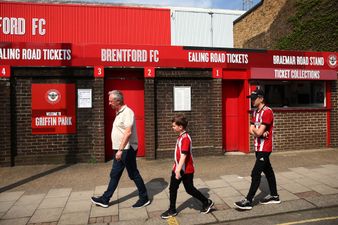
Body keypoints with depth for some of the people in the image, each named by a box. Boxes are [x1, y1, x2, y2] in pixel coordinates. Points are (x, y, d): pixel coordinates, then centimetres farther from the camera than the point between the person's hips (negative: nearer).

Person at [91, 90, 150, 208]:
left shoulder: (127, 112, -17)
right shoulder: (119, 113, 13)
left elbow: (128, 132, -26)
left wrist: (120, 149, -28)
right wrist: (119, 150, 19)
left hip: (127, 150, -9)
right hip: (120, 150, 9)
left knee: (134, 174, 3)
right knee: (114, 175, 15)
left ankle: (144, 198, 18)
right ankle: (105, 199, 26)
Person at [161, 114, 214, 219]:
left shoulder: (185, 138, -22)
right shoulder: (180, 137, 8)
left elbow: (184, 155, -27)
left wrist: (178, 169, -29)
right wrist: (176, 166, 22)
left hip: (186, 170, -9)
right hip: (178, 169, 9)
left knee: (190, 189, 5)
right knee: (172, 188, 11)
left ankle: (207, 202, 24)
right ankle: (172, 210, 25)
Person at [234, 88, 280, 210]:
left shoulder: (267, 112, -18)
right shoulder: (255, 112, 11)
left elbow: (259, 132, -25)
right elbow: (251, 130, 3)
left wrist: (254, 129, -3)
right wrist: (260, 132, -16)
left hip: (264, 148, -9)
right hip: (258, 148, 9)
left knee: (255, 174, -7)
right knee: (268, 171, 18)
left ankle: (248, 201, -1)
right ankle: (274, 196, 32)